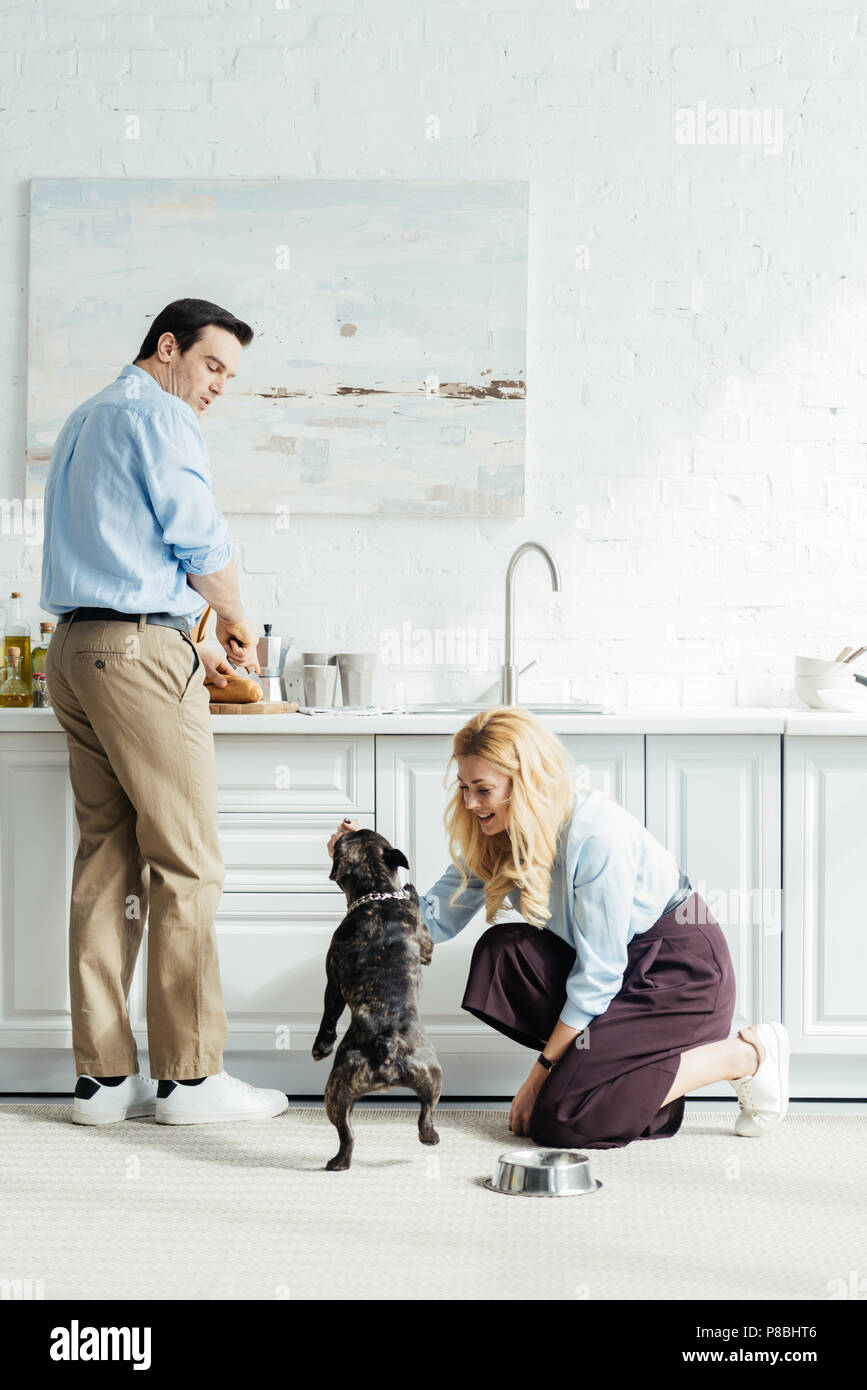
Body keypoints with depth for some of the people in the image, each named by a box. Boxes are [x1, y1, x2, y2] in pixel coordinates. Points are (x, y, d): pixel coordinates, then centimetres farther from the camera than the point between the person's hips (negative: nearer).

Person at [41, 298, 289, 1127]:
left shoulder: (83, 422, 24)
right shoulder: (157, 415, -5)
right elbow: (200, 539, -10)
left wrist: (182, 645, 24)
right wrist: (236, 624, 7)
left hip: (73, 648, 9)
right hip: (138, 650, -9)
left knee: (105, 861, 7)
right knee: (184, 863, -6)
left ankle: (102, 1076, 6)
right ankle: (188, 1075, -4)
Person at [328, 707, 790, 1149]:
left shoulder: (597, 835, -29)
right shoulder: (494, 835, -5)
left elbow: (599, 974, -24)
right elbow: (434, 919, -2)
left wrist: (542, 1070, -18)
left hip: (682, 969, -8)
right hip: (612, 964, 8)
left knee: (563, 1119, -19)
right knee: (501, 952, -18)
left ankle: (744, 1054, -4)